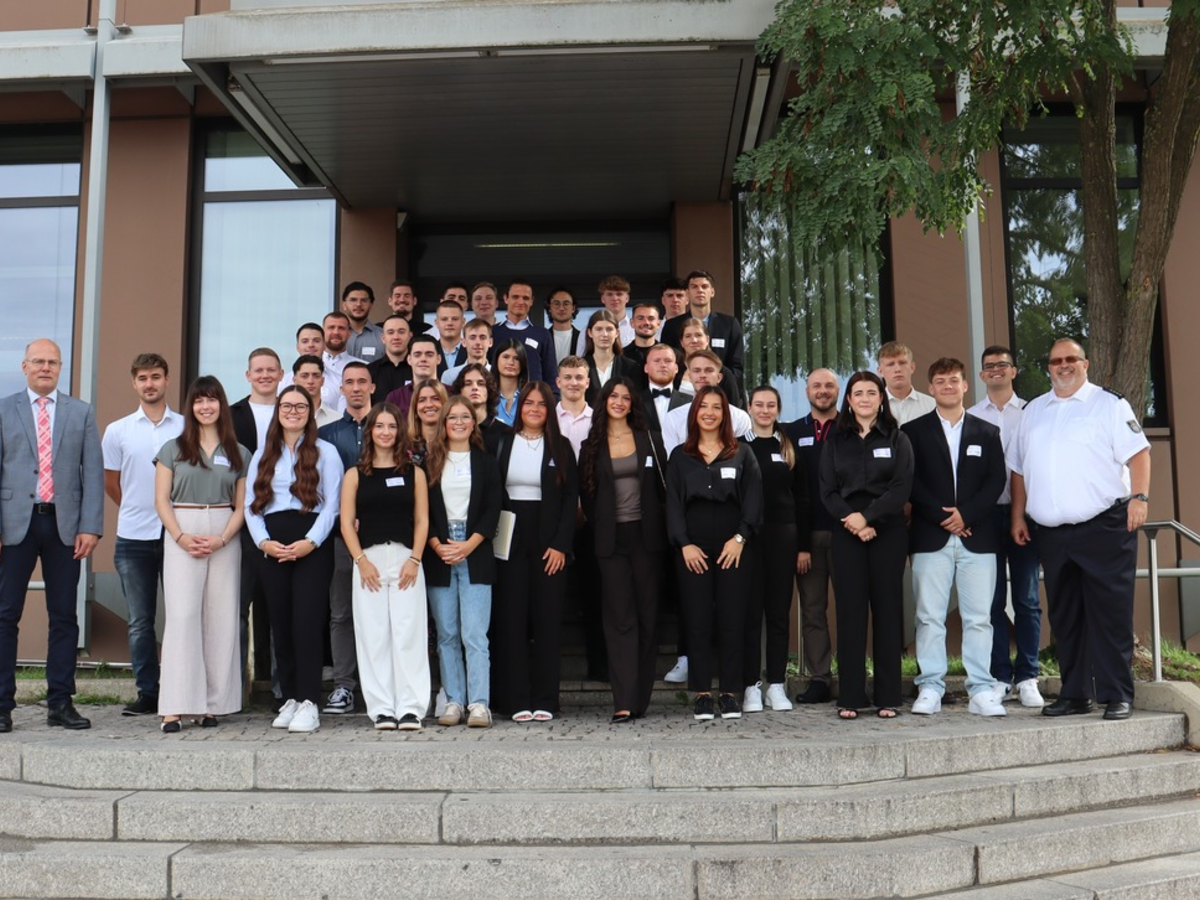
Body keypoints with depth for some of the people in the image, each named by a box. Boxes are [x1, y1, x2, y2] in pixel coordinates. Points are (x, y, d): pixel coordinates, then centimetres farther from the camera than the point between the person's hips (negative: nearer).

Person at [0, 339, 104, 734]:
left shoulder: (82, 413, 10)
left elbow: (93, 473, 5)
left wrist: (90, 527, -5)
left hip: (64, 524, 1)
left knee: (64, 616, 5)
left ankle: (60, 704, 12)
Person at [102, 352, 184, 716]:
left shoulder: (186, 428, 1)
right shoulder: (117, 431, 6)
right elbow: (110, 484, 15)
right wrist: (137, 510, 14)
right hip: (133, 537, 2)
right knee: (140, 621, 7)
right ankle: (147, 693, 15)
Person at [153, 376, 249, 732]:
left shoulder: (239, 454, 11)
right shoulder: (173, 449, 9)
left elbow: (241, 506, 7)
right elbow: (162, 500, 4)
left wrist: (221, 539, -9)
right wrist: (182, 537, -11)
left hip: (225, 539, 2)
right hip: (182, 537, -1)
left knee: (220, 619, 0)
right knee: (182, 615, -10)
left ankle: (212, 704, 7)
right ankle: (175, 708, -9)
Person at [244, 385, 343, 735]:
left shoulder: (325, 452, 7)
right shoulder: (263, 455, 18)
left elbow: (331, 504, -1)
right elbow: (251, 504, 11)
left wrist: (310, 542, -13)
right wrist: (263, 541, -5)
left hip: (312, 545, -4)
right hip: (272, 546, 4)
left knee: (307, 619, -11)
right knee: (280, 622, 4)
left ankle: (308, 702, -9)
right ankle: (289, 698, 11)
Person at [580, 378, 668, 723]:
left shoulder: (650, 441, 8)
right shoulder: (592, 446, 8)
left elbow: (664, 487, 7)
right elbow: (586, 494, 9)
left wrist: (663, 528, 1)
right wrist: (597, 531, 2)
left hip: (645, 537, 1)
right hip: (610, 540, -1)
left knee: (647, 616, 3)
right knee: (619, 619, -5)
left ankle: (641, 698, 11)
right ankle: (624, 702, -8)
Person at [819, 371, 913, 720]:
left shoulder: (897, 440, 7)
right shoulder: (836, 442, 11)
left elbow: (902, 488, -4)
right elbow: (827, 491, 5)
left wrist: (867, 517, -14)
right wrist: (851, 521, -11)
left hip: (888, 532, -1)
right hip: (847, 534, 1)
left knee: (887, 609, 0)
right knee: (849, 611, -1)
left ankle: (887, 697, 7)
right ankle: (850, 697, 3)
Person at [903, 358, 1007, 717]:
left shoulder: (987, 432, 14)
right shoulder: (914, 431, 8)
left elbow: (996, 481, 5)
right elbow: (910, 482, 0)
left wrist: (966, 514, -9)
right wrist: (942, 516, -10)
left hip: (977, 536, 1)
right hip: (930, 537, -1)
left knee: (978, 617, 1)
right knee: (930, 616, -1)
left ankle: (981, 691, 5)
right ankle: (930, 688, 5)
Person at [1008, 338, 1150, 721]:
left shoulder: (1109, 404, 3)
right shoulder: (1033, 411, 17)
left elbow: (1137, 453, -5)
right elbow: (1019, 468, 18)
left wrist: (1139, 496, -17)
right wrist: (1018, 515, 11)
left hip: (1104, 527, -5)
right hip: (1052, 532, 5)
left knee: (1110, 614, -4)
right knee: (1065, 617, 10)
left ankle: (1117, 696, 2)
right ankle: (1075, 694, 18)